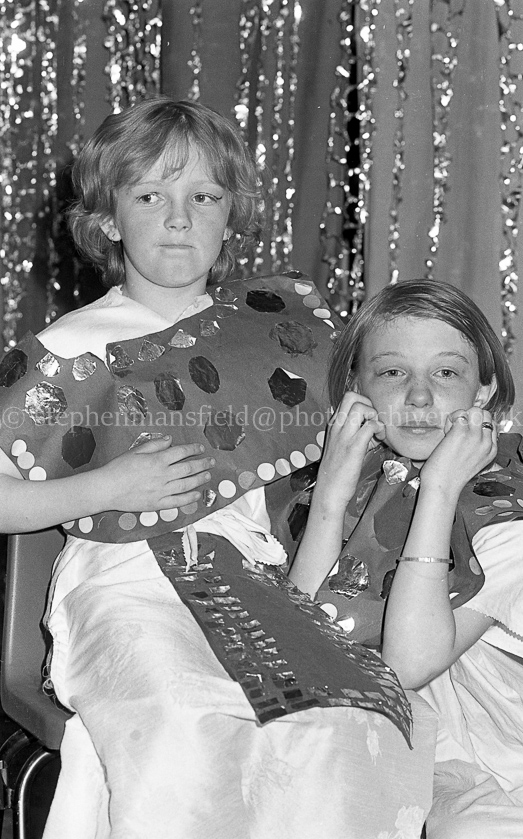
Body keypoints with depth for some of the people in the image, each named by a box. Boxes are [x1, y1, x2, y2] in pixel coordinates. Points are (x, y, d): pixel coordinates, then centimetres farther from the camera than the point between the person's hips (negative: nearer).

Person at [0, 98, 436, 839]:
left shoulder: (283, 317, 12)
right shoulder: (73, 352, 2)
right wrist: (108, 487, -8)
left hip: (251, 577, 3)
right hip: (123, 584, -2)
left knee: (343, 733, -27)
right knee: (187, 729, -33)